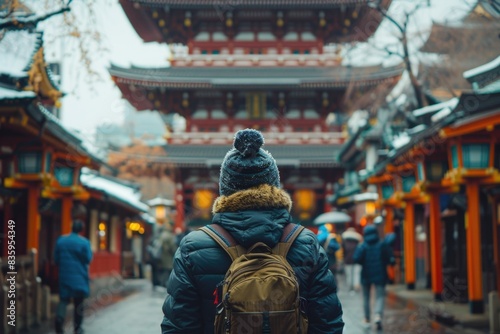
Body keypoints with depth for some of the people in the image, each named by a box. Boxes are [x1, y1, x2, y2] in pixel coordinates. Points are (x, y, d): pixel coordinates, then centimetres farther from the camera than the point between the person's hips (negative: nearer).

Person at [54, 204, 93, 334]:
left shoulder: (61, 240, 1)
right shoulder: (84, 242, -11)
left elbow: (56, 258, 7)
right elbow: (88, 259, -9)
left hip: (64, 277, 2)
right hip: (79, 278, -2)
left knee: (63, 301, 5)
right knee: (78, 303, 10)